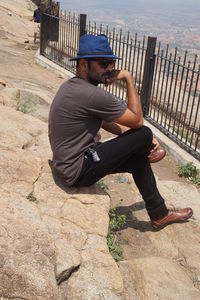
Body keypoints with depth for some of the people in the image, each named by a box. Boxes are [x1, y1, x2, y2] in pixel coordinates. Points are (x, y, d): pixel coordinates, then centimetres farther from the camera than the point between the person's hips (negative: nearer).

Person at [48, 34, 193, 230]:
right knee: (144, 135, -10)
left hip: (68, 162, 10)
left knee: (140, 158, 15)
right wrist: (128, 78, -9)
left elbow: (104, 123, 11)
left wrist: (143, 142, 4)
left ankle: (159, 214, 30)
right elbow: (137, 120, -14)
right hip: (78, 173, -10)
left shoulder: (72, 86, 7)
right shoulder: (92, 95, -26)